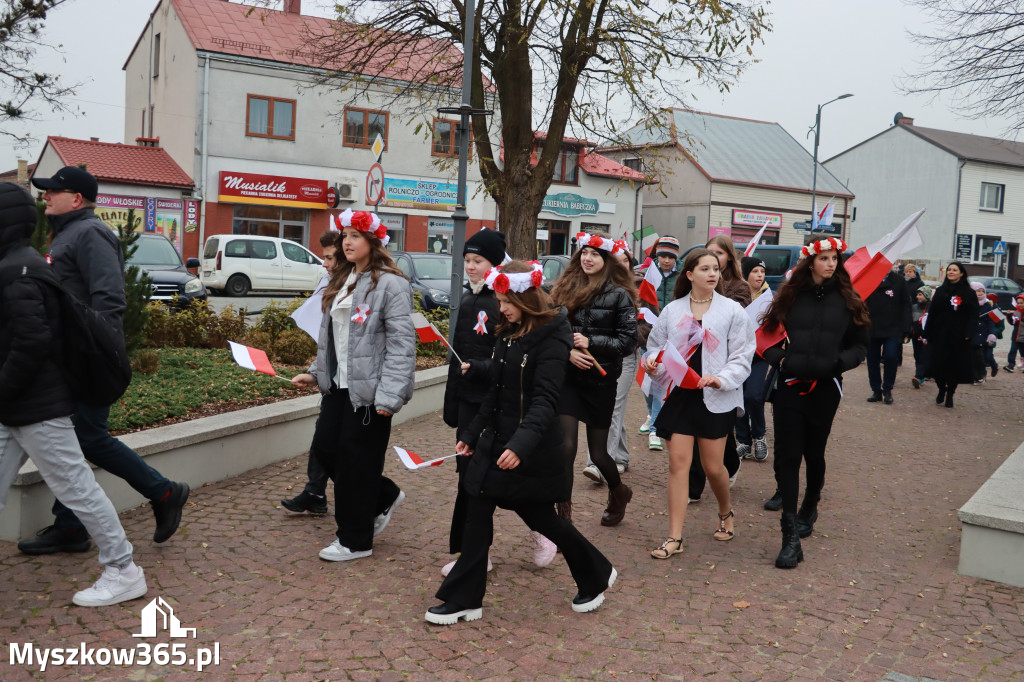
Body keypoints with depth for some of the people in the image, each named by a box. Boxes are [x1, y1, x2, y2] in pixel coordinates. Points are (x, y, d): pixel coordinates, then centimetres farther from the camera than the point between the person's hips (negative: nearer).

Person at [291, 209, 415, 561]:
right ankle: (385, 496, 32)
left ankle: (355, 540, 17)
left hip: (367, 391, -9)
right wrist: (316, 373, 15)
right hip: (339, 387, 9)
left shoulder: (390, 284, -13)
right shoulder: (341, 282, 15)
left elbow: (401, 344, -19)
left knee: (356, 461, 0)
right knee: (324, 448, 11)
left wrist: (389, 396, -24)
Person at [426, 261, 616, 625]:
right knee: (477, 513, 3)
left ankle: (597, 577, 31)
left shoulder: (552, 337, -15)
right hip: (497, 441, 8)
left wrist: (522, 443, -38)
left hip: (533, 449, -7)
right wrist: (472, 435, 19)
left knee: (540, 517, 6)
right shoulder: (508, 334, 10)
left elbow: (544, 399, -25)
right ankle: (464, 600, 13)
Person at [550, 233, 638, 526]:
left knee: (597, 452, 7)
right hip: (568, 377, 3)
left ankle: (619, 492, 39)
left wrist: (590, 342, -16)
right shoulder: (566, 289, 6)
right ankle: (564, 512, 4)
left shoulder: (619, 295, -5)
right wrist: (567, 351, -11)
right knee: (565, 446, -7)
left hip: (600, 380, -3)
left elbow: (629, 340, -7)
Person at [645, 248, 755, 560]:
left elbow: (742, 358, -2)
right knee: (678, 463, -1)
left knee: (713, 467, 5)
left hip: (715, 399, -2)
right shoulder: (672, 311, 6)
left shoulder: (732, 311, 0)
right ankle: (675, 537, 5)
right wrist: (651, 363, -7)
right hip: (678, 394, 2)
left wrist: (721, 379, -19)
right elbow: (656, 345, 15)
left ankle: (726, 512, 38)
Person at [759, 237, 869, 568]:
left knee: (814, 454, 15)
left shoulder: (847, 299, 3)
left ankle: (809, 510, 42)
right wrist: (780, 358, -12)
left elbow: (860, 345, 7)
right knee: (787, 457, -5)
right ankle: (791, 537, -4)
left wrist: (838, 362, -12)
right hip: (789, 387, 0)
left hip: (825, 390, 1)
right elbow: (768, 333, 7)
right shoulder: (790, 295, 2)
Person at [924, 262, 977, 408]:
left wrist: (967, 334, -16)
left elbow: (972, 315, -5)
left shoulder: (969, 293, -1)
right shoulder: (940, 291, 9)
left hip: (958, 336, -3)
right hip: (940, 335, 3)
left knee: (956, 365, 3)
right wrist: (928, 333, 3)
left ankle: (950, 394, 17)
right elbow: (932, 313, 9)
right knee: (938, 363, 0)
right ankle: (941, 389, 21)